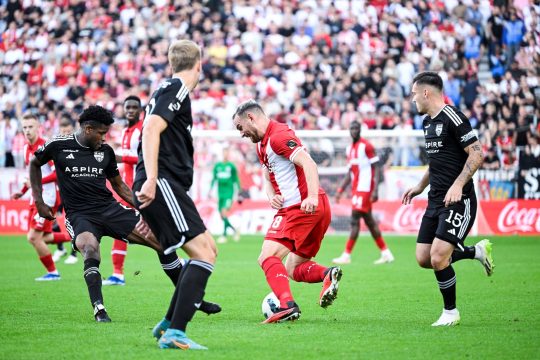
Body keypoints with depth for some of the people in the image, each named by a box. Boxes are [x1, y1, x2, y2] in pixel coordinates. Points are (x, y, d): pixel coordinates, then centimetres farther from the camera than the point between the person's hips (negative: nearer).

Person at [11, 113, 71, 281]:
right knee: (42, 238, 12)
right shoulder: (26, 147, 10)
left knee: (33, 237, -10)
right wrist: (23, 191, 16)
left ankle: (52, 272, 6)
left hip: (48, 197, -9)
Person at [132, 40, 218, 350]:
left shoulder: (171, 89, 24)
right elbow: (151, 129, -19)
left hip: (166, 186, 10)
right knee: (204, 253, -16)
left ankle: (168, 324, 14)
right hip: (162, 184, -10)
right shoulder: (176, 88, -6)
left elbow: (152, 131, 30)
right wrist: (151, 179, -27)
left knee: (208, 250, 14)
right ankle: (175, 333, -21)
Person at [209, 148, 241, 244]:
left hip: (229, 192, -4)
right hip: (220, 193, 5)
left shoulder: (232, 166, 2)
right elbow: (214, 179, 17)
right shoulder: (217, 166, 11)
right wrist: (210, 190, 11)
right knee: (222, 216, 5)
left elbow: (236, 180, 6)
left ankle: (224, 235, -18)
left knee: (224, 212, -18)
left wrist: (238, 192, 5)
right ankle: (235, 230, 24)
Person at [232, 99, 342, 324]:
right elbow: (268, 178, 27)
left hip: (303, 207, -11)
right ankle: (327, 274, -10)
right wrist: (272, 196, 3)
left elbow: (308, 164, -21)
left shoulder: (278, 136, -10)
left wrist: (312, 197, -33)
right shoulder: (262, 144, 23)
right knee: (293, 269, 14)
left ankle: (287, 305, -34)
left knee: (268, 258, -18)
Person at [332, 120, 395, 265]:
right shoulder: (350, 149, 16)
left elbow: (376, 169, -12)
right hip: (356, 189, 9)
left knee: (354, 220, -11)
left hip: (365, 189, -9)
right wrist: (340, 190, 17)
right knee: (369, 221, 10)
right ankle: (386, 253, 16)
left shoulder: (366, 146, -9)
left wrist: (375, 190, -19)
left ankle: (346, 255, -11)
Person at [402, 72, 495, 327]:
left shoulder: (452, 118, -14)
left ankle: (451, 312, 5)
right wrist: (420, 187, 25)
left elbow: (477, 154, -18)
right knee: (423, 259, 4)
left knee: (438, 259, -16)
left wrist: (458, 185, -24)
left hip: (458, 200, -9)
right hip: (436, 200, 9)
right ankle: (477, 251, 22)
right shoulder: (427, 122, 14)